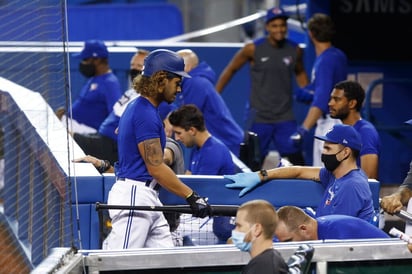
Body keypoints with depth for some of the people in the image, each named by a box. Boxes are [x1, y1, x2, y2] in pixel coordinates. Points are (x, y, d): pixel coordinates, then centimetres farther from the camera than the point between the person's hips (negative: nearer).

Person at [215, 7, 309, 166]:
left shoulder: (295, 51, 2)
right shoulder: (253, 49, -5)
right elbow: (231, 70, 5)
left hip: (285, 117, 2)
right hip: (259, 117, -2)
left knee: (296, 159, -4)